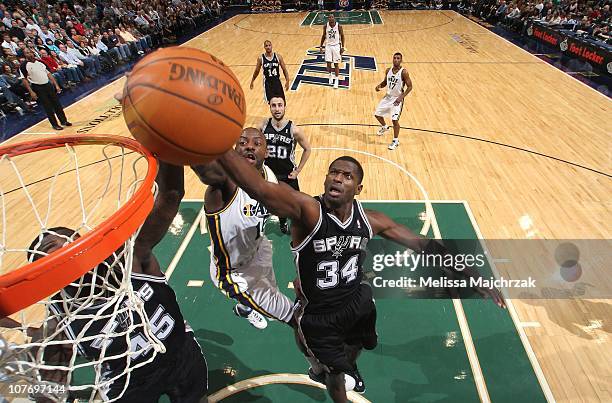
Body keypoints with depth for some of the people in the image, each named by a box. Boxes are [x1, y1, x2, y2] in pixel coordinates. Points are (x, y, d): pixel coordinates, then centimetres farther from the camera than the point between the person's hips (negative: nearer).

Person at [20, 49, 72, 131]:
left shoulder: (39, 62, 8)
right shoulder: (24, 65, -8)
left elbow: (48, 74, 12)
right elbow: (24, 79, -9)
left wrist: (56, 85, 6)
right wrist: (31, 92, -15)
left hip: (48, 85, 5)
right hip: (38, 88, -5)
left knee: (57, 104, 9)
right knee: (48, 107, -1)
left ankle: (63, 121, 21)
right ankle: (55, 124, 9)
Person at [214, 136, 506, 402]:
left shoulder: (369, 220, -14)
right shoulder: (306, 210, -30)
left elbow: (422, 244, -4)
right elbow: (259, 189, -50)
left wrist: (471, 275, -6)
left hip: (357, 303, 5)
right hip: (318, 315, -5)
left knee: (353, 351, 35)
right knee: (335, 377, 18)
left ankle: (347, 368, 72)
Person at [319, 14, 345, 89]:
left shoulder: (338, 26, -11)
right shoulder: (325, 26, -5)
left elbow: (342, 36, -2)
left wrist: (342, 47, -6)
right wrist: (321, 46, 8)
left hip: (336, 46, -2)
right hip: (328, 45, 2)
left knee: (336, 64, 0)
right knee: (328, 63, 0)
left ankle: (336, 80, 9)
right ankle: (330, 75, 28)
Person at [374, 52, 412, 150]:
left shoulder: (403, 72, -17)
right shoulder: (388, 70, 0)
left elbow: (409, 87, -15)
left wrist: (401, 97, -27)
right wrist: (379, 86, -7)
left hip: (397, 99, -6)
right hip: (388, 97, 7)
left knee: (395, 120, -13)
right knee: (377, 114, 15)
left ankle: (396, 141, 5)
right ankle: (384, 127, 47)